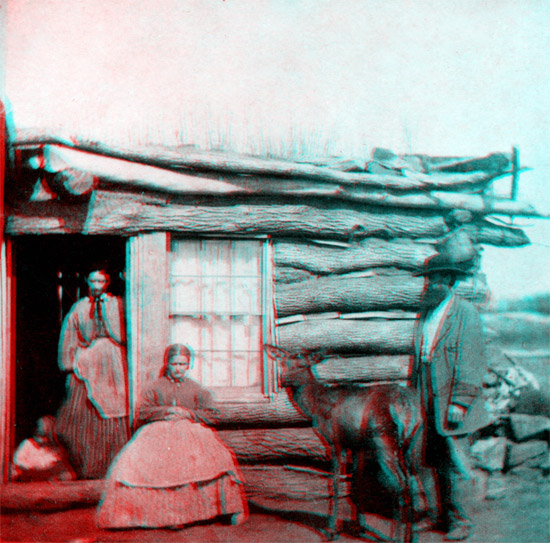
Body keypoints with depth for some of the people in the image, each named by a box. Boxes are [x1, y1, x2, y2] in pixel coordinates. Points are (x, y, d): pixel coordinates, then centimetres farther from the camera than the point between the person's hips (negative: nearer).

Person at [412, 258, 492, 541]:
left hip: (450, 400, -7)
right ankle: (446, 516, 21)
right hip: (428, 401, 7)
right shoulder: (426, 313, 14)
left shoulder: (466, 313, -8)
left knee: (448, 459, -8)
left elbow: (470, 362, -12)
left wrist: (459, 402, -16)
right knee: (437, 460, 10)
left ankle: (459, 520, 2)